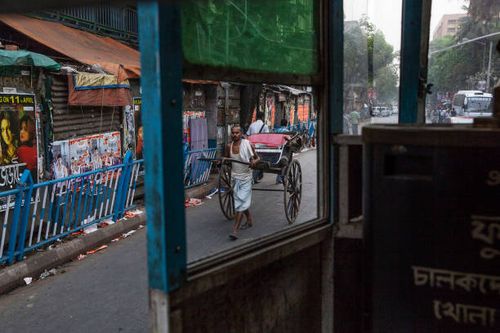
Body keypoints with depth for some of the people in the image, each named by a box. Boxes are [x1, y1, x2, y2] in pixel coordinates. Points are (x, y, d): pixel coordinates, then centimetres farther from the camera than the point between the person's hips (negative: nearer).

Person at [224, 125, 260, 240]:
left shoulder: (247, 144, -13)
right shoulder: (229, 146, -1)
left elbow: (257, 158, -4)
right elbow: (225, 159, 14)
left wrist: (254, 161, -27)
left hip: (245, 177, -5)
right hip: (234, 177, 5)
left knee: (240, 204, -9)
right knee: (243, 201, 17)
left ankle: (235, 230, -11)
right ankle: (250, 221, 41)